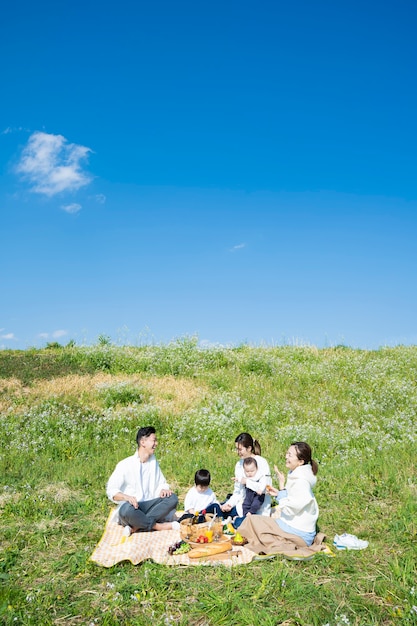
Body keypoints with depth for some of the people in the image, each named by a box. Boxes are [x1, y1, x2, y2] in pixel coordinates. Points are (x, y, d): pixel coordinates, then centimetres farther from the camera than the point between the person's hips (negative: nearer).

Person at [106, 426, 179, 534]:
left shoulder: (153, 462, 13)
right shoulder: (125, 464, -5)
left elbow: (161, 483, 17)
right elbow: (111, 490, -10)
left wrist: (163, 489, -7)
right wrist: (126, 497, -29)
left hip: (148, 506, 5)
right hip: (131, 507, -5)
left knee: (172, 498, -20)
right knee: (127, 509, -40)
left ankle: (136, 527, -28)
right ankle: (159, 526, -20)